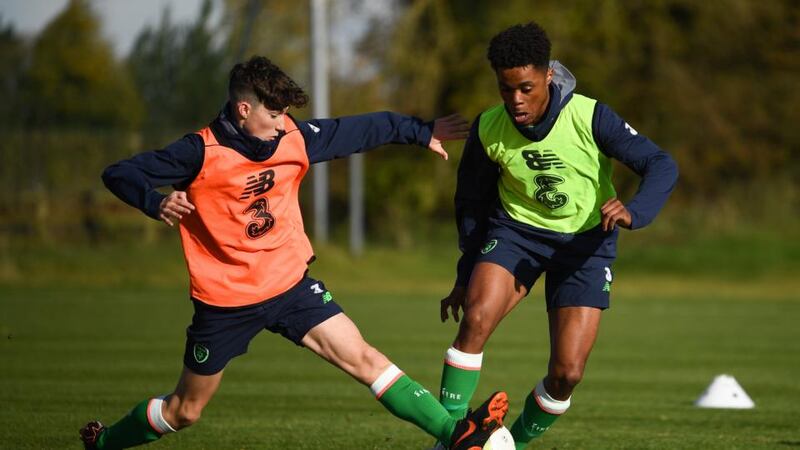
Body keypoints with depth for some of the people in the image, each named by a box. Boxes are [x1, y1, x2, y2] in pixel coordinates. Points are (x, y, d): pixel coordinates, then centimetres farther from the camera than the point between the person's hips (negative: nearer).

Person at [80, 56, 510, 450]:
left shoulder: (294, 139, -4)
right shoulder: (201, 153, -19)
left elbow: (358, 130, 12)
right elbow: (118, 174, -19)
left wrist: (421, 132, 19)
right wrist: (156, 202, -39)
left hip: (290, 285, 4)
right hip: (225, 300, -3)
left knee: (365, 359, -10)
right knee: (183, 411, 10)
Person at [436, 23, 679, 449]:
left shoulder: (589, 118, -23)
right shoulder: (488, 129, -15)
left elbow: (661, 165, -21)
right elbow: (471, 201, 2)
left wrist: (633, 212, -42)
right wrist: (466, 275, 7)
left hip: (585, 241, -1)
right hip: (516, 229, 1)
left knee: (567, 373, -9)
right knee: (475, 319, -27)